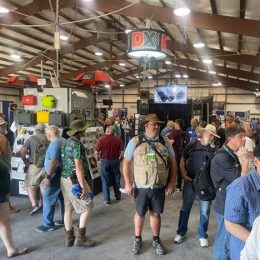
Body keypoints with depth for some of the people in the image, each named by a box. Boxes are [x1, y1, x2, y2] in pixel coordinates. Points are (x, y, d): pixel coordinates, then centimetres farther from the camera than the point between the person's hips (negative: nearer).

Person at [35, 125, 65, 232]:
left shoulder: (54, 144, -18)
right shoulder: (62, 141, 11)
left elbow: (53, 161, -25)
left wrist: (48, 176, -22)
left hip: (55, 175, -10)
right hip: (62, 174, 10)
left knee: (48, 199, -2)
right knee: (62, 198, 16)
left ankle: (48, 224, 4)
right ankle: (65, 219, 25)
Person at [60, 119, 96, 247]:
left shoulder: (66, 142, 10)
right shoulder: (77, 145, -19)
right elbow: (78, 167, -24)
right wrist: (83, 186, -22)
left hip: (65, 178, 9)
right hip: (74, 179, -9)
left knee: (68, 208, 13)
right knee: (87, 207, 1)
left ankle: (69, 237, 21)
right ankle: (80, 237, 5)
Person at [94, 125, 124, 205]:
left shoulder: (101, 139, -11)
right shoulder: (118, 140, -4)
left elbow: (96, 152, -10)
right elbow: (122, 152, -3)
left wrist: (98, 160, 6)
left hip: (105, 161, -3)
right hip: (115, 161, 3)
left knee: (105, 181, 7)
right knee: (116, 179, 18)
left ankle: (107, 200, 11)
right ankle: (118, 196, 33)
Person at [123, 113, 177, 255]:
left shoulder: (165, 142, 1)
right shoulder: (135, 142, -6)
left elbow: (173, 163, 6)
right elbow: (126, 162, -1)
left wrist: (172, 182, 1)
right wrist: (127, 183, -6)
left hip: (159, 186, 2)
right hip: (141, 186, -1)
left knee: (156, 213, 15)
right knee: (140, 213, 14)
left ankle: (156, 240, 35)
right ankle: (137, 239, 36)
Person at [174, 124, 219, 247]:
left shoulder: (214, 149, 0)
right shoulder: (192, 145, -1)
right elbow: (183, 159, 3)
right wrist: (183, 174, -7)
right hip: (190, 181, 0)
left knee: (205, 211, 9)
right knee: (185, 208, 10)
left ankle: (202, 235, 29)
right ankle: (181, 233, 27)